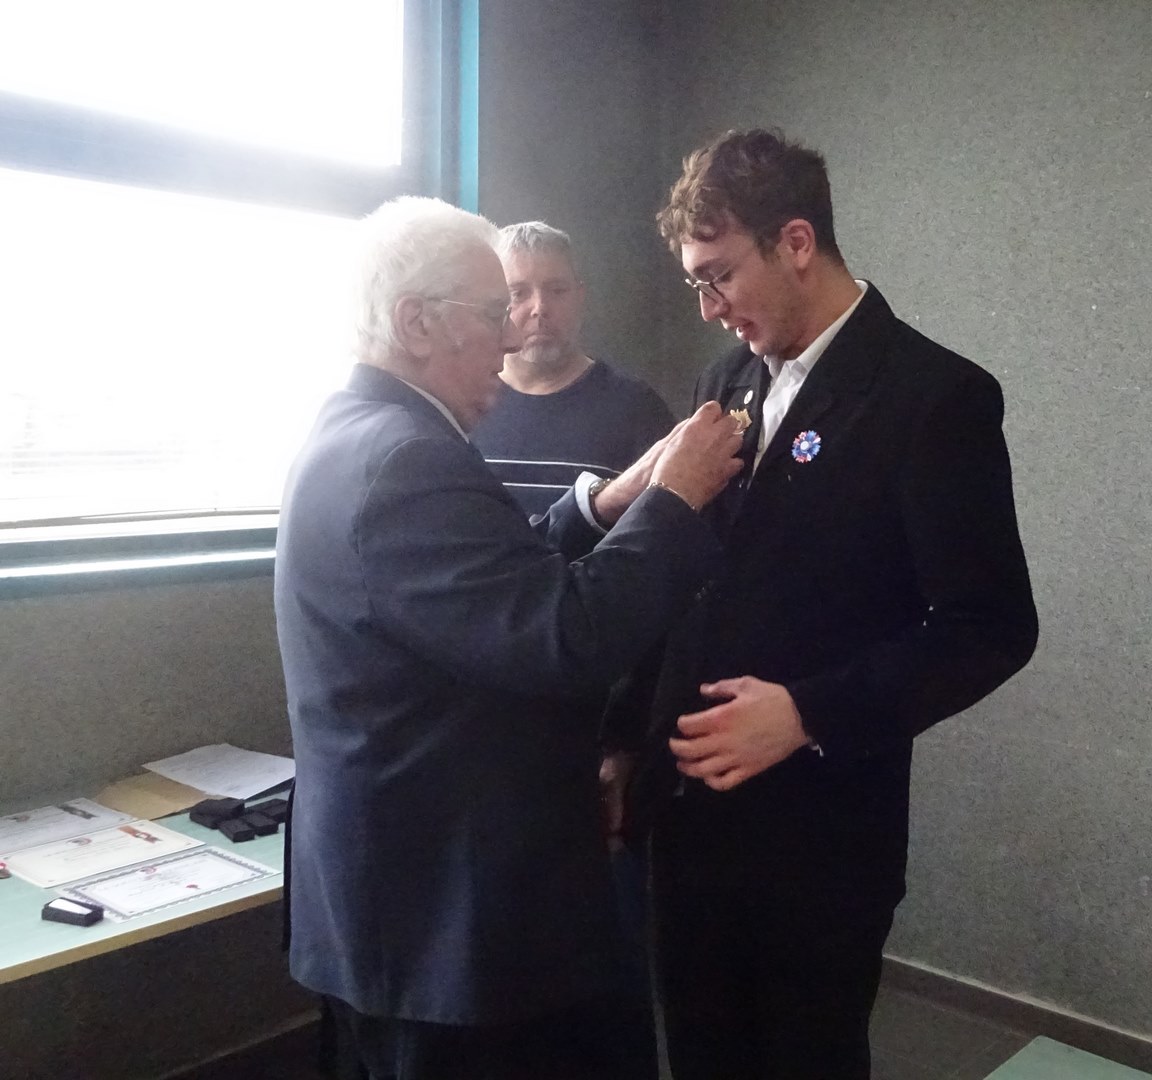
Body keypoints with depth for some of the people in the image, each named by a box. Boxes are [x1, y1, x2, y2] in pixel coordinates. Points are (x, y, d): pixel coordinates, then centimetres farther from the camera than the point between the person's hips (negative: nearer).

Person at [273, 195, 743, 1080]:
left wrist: (607, 508, 0)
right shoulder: (402, 458, -25)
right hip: (456, 913, -10)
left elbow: (511, 587, 12)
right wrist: (675, 500, -18)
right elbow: (567, 640, -30)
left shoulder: (363, 436, 9)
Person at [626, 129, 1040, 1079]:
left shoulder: (935, 395, -12)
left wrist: (810, 715, -21)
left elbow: (991, 627, -13)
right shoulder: (726, 383, 8)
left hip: (821, 823, -5)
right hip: (691, 805, 6)